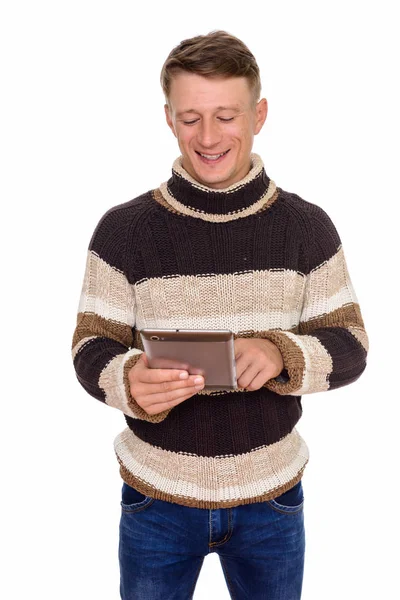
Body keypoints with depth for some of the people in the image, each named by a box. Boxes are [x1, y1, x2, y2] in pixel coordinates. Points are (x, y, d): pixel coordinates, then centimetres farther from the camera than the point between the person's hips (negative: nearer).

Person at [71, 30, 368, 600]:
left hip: (271, 498, 1)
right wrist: (130, 382, -31)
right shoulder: (122, 229, -9)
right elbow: (91, 348, -7)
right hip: (157, 497, 0)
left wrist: (282, 354, -27)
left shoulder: (308, 227, -6)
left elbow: (350, 343, -5)